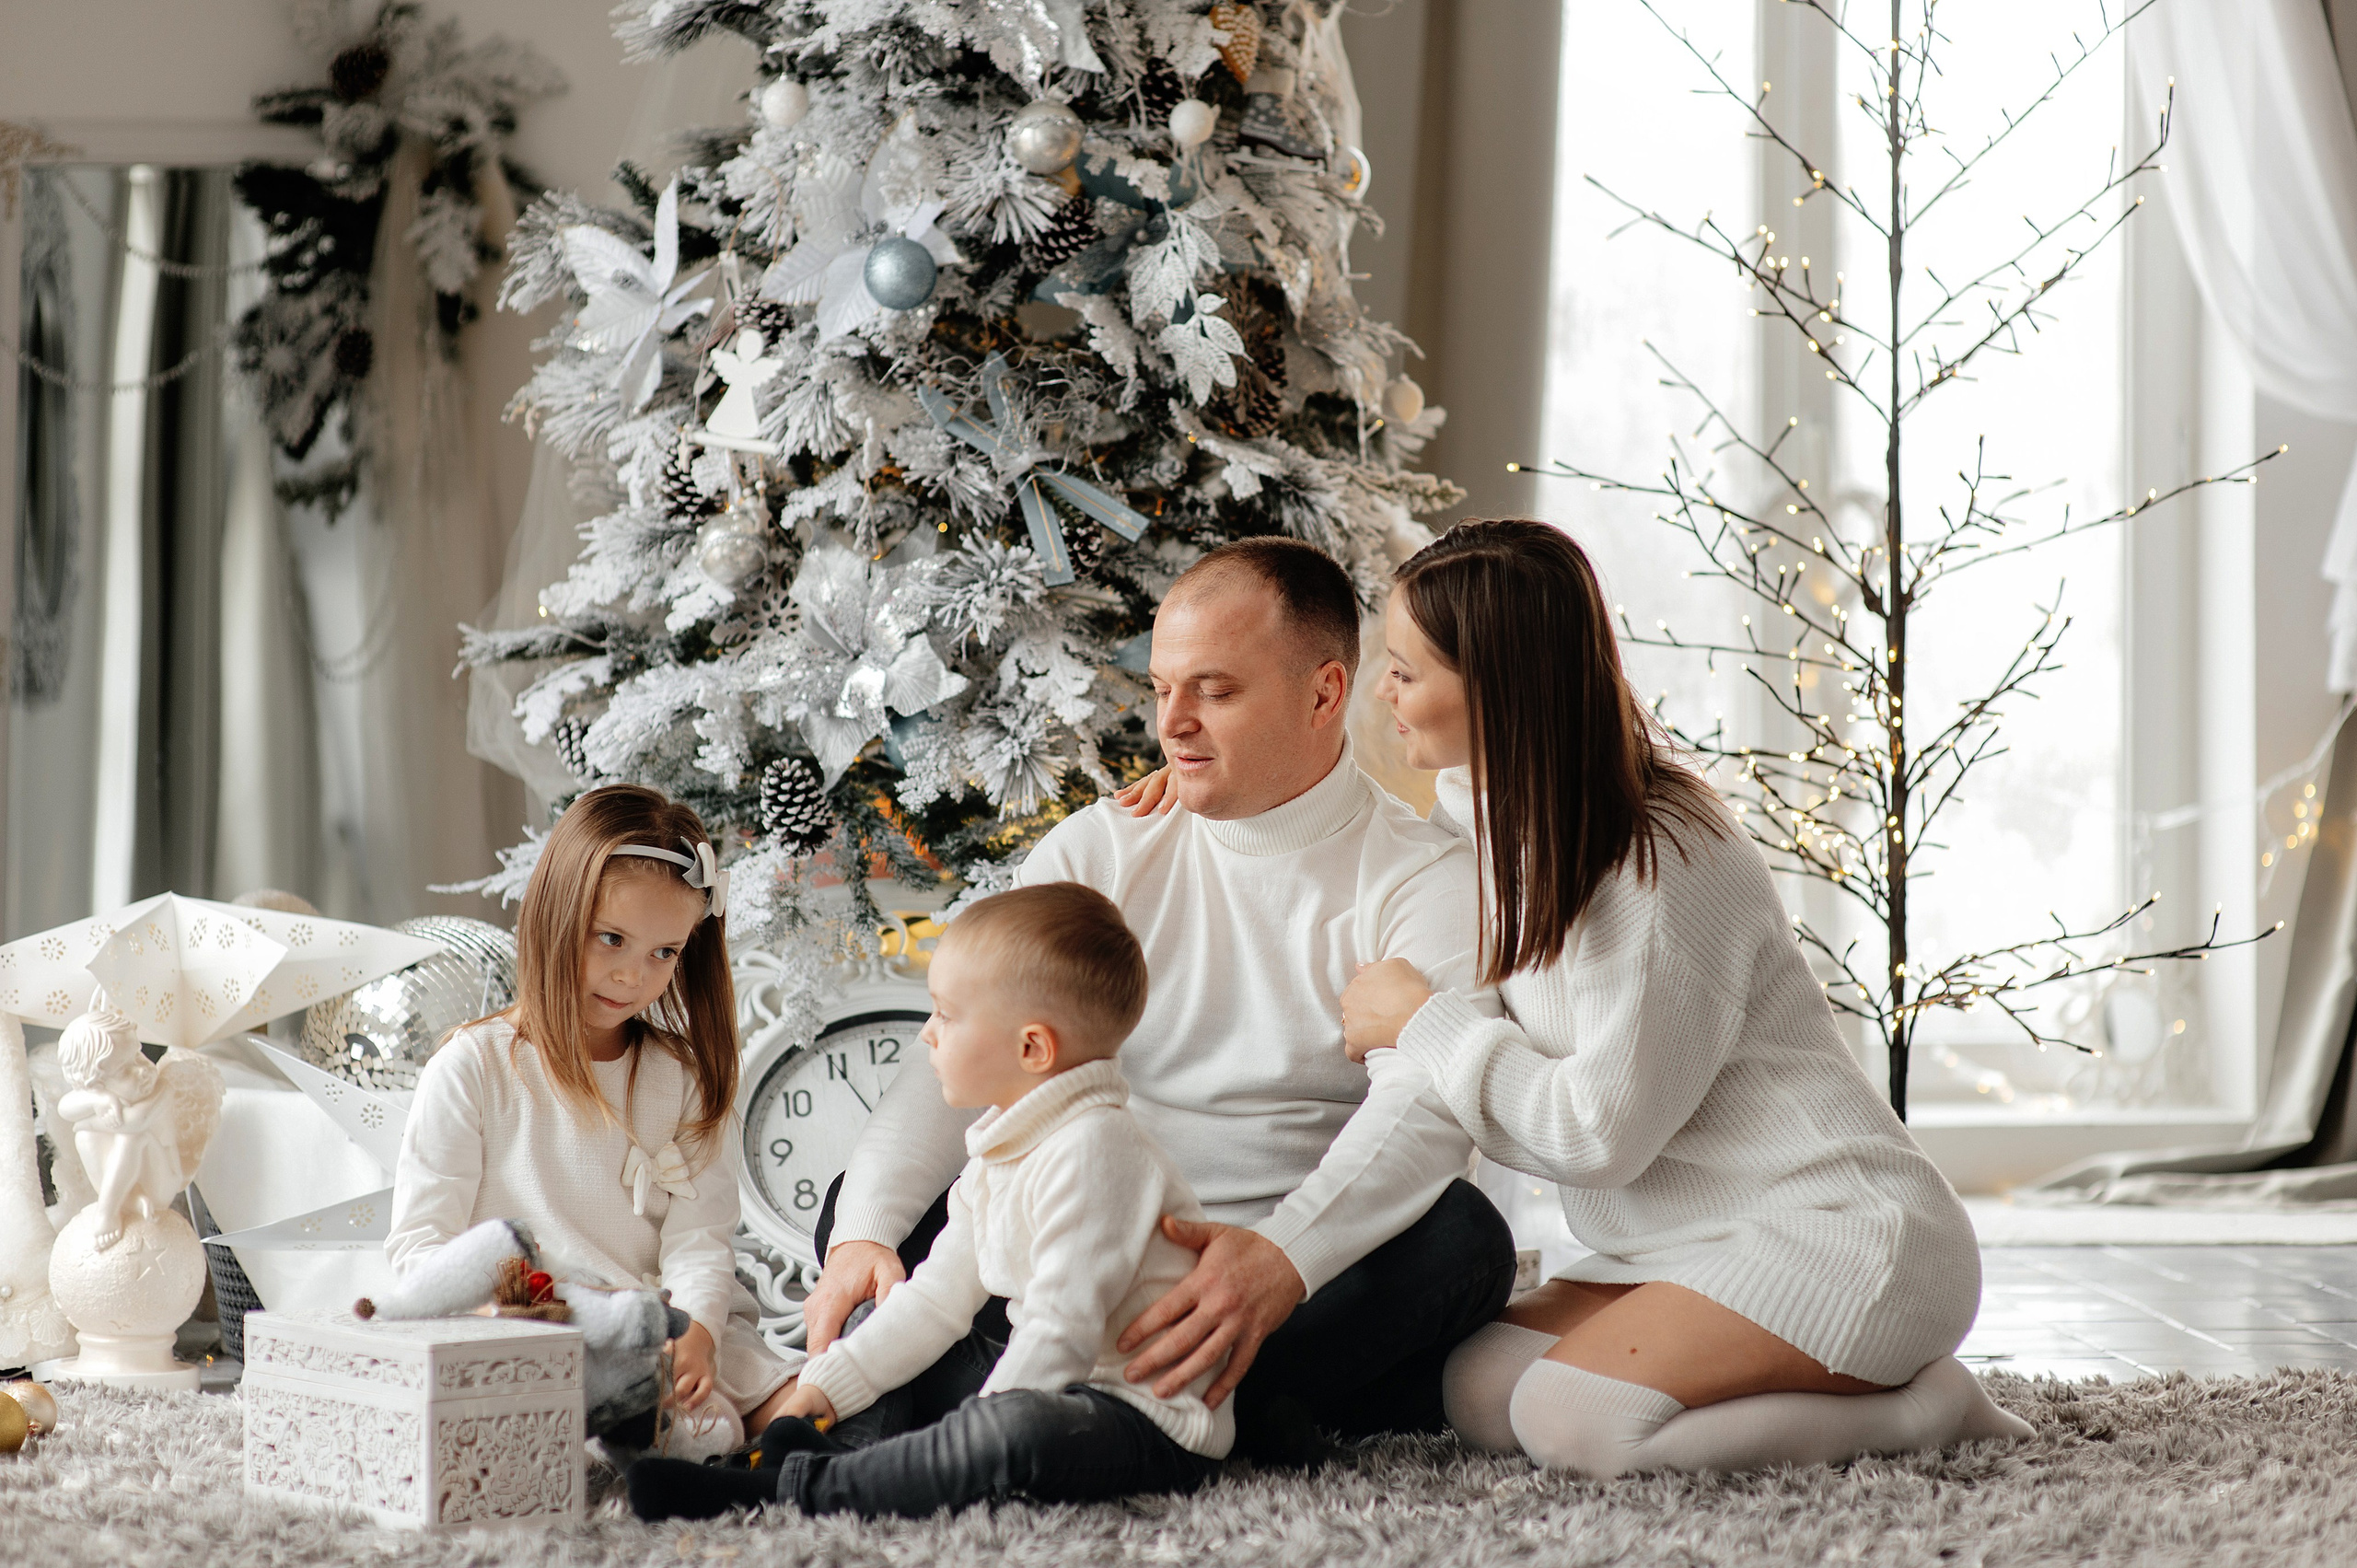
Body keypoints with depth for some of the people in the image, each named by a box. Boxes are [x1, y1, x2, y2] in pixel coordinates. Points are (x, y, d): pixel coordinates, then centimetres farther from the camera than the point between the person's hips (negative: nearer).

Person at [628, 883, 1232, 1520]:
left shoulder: (1092, 1148, -20)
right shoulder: (1003, 1150, 12)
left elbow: (1063, 1325, -26)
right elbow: (939, 1296, 16)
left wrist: (970, 1444, -23)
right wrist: (826, 1388, 11)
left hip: (1150, 1421, -11)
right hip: (1068, 1388, 11)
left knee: (1021, 1429, -38)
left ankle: (794, 1487, -34)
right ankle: (848, 1446, -11)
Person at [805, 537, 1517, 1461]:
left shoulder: (1427, 878, -4)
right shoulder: (1098, 852, 8)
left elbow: (1423, 1108, -21)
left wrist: (1285, 1257, -40)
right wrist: (864, 1236, -21)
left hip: (1317, 1262, -4)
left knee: (1461, 1236, -32)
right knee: (865, 1206, -16)